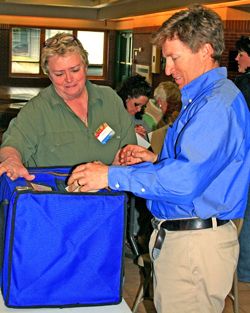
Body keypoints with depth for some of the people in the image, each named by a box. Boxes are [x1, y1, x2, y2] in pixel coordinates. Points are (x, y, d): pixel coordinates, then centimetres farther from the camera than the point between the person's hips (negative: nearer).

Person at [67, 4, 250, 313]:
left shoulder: (219, 104, -19)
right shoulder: (198, 98, 16)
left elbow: (186, 180, -29)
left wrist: (111, 175, -23)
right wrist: (155, 159, 11)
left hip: (195, 244, -10)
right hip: (174, 236, 10)